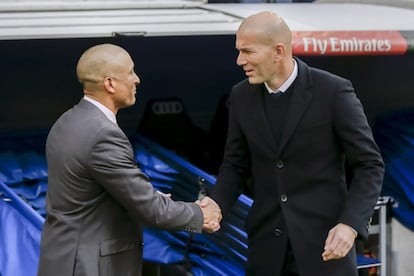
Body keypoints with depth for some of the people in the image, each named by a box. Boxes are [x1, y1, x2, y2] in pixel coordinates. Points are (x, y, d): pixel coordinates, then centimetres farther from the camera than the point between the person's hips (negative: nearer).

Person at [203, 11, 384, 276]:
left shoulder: (333, 91, -10)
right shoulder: (242, 95, 3)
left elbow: (370, 165, -7)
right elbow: (235, 164, 11)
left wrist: (351, 224, -18)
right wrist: (217, 204, -8)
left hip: (323, 241, -4)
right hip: (267, 245, 4)